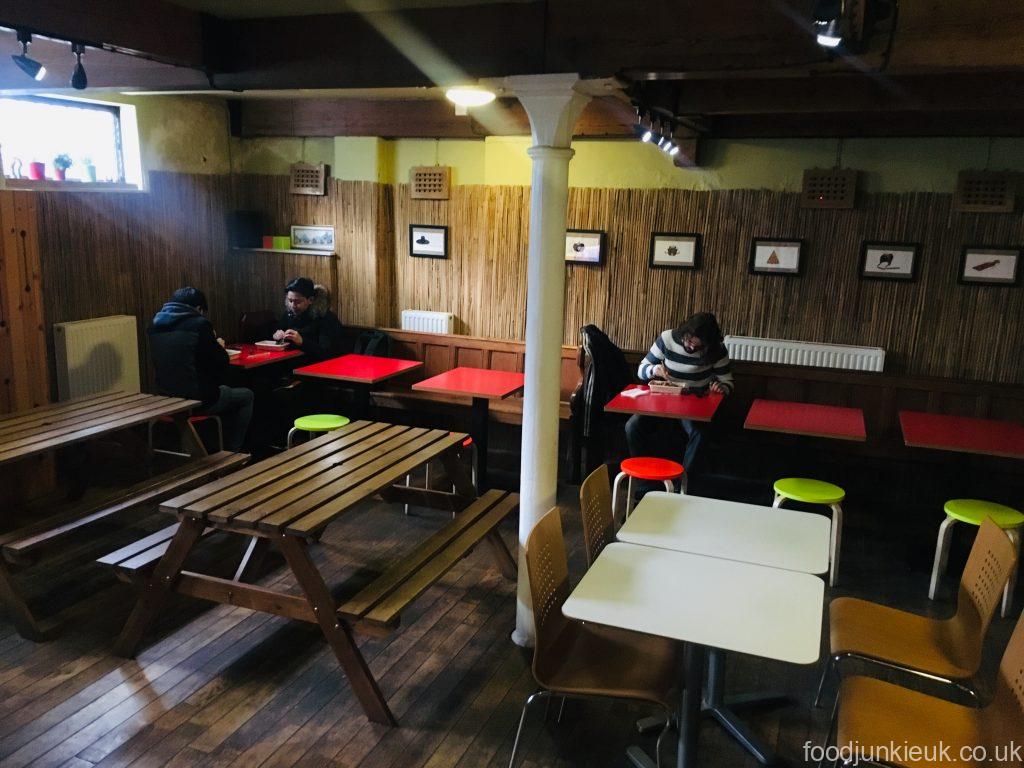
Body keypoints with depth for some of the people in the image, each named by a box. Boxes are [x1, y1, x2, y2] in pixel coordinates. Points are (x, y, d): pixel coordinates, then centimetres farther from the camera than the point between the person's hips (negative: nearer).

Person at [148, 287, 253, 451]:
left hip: (166, 399, 7)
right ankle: (232, 451, 22)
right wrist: (220, 347, 12)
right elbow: (221, 366, -9)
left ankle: (220, 445, 38)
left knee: (224, 390, 33)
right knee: (246, 396, 18)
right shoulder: (200, 324, -14)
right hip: (198, 400, -7)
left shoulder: (155, 325, 6)